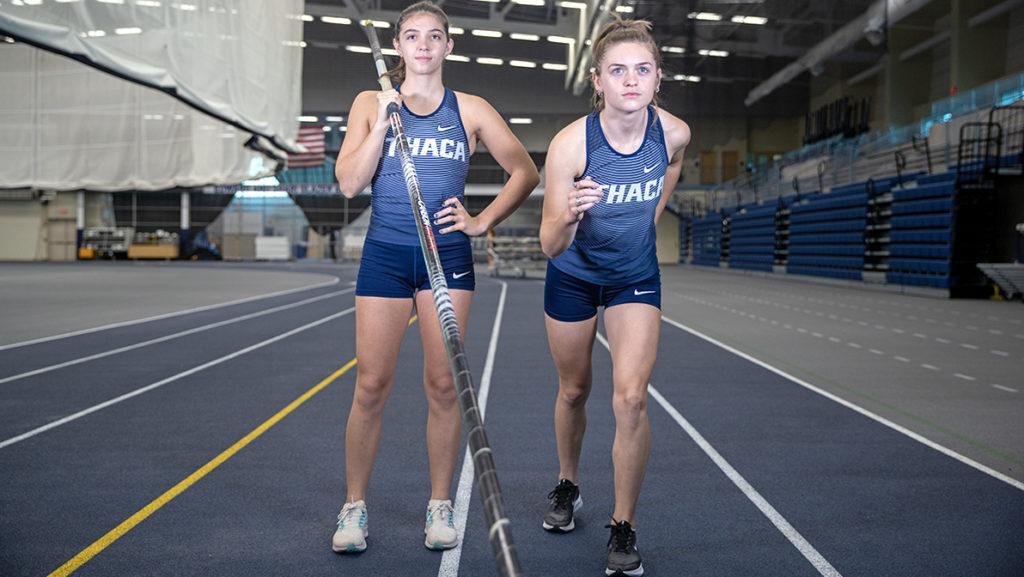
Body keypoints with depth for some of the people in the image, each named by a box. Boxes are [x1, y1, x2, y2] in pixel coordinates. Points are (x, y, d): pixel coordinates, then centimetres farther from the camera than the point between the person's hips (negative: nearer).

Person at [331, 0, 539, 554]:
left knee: (443, 384, 0)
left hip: (447, 254, 0)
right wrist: (383, 120, -11)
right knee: (372, 385, -1)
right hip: (385, 253, 0)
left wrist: (482, 221, 0)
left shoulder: (471, 110, 6)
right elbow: (349, 183, -4)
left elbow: (525, 172, 9)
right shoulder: (371, 103, 6)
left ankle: (440, 507, 15)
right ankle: (354, 508, 14)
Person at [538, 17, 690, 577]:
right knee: (573, 390, 15)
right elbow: (550, 246, -29)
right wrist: (568, 216, -49)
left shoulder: (674, 133, -19)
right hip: (573, 274, -1)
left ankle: (623, 528, 5)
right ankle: (567, 487, 43)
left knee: (630, 399, -12)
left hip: (635, 276, 1)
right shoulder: (570, 143, -28)